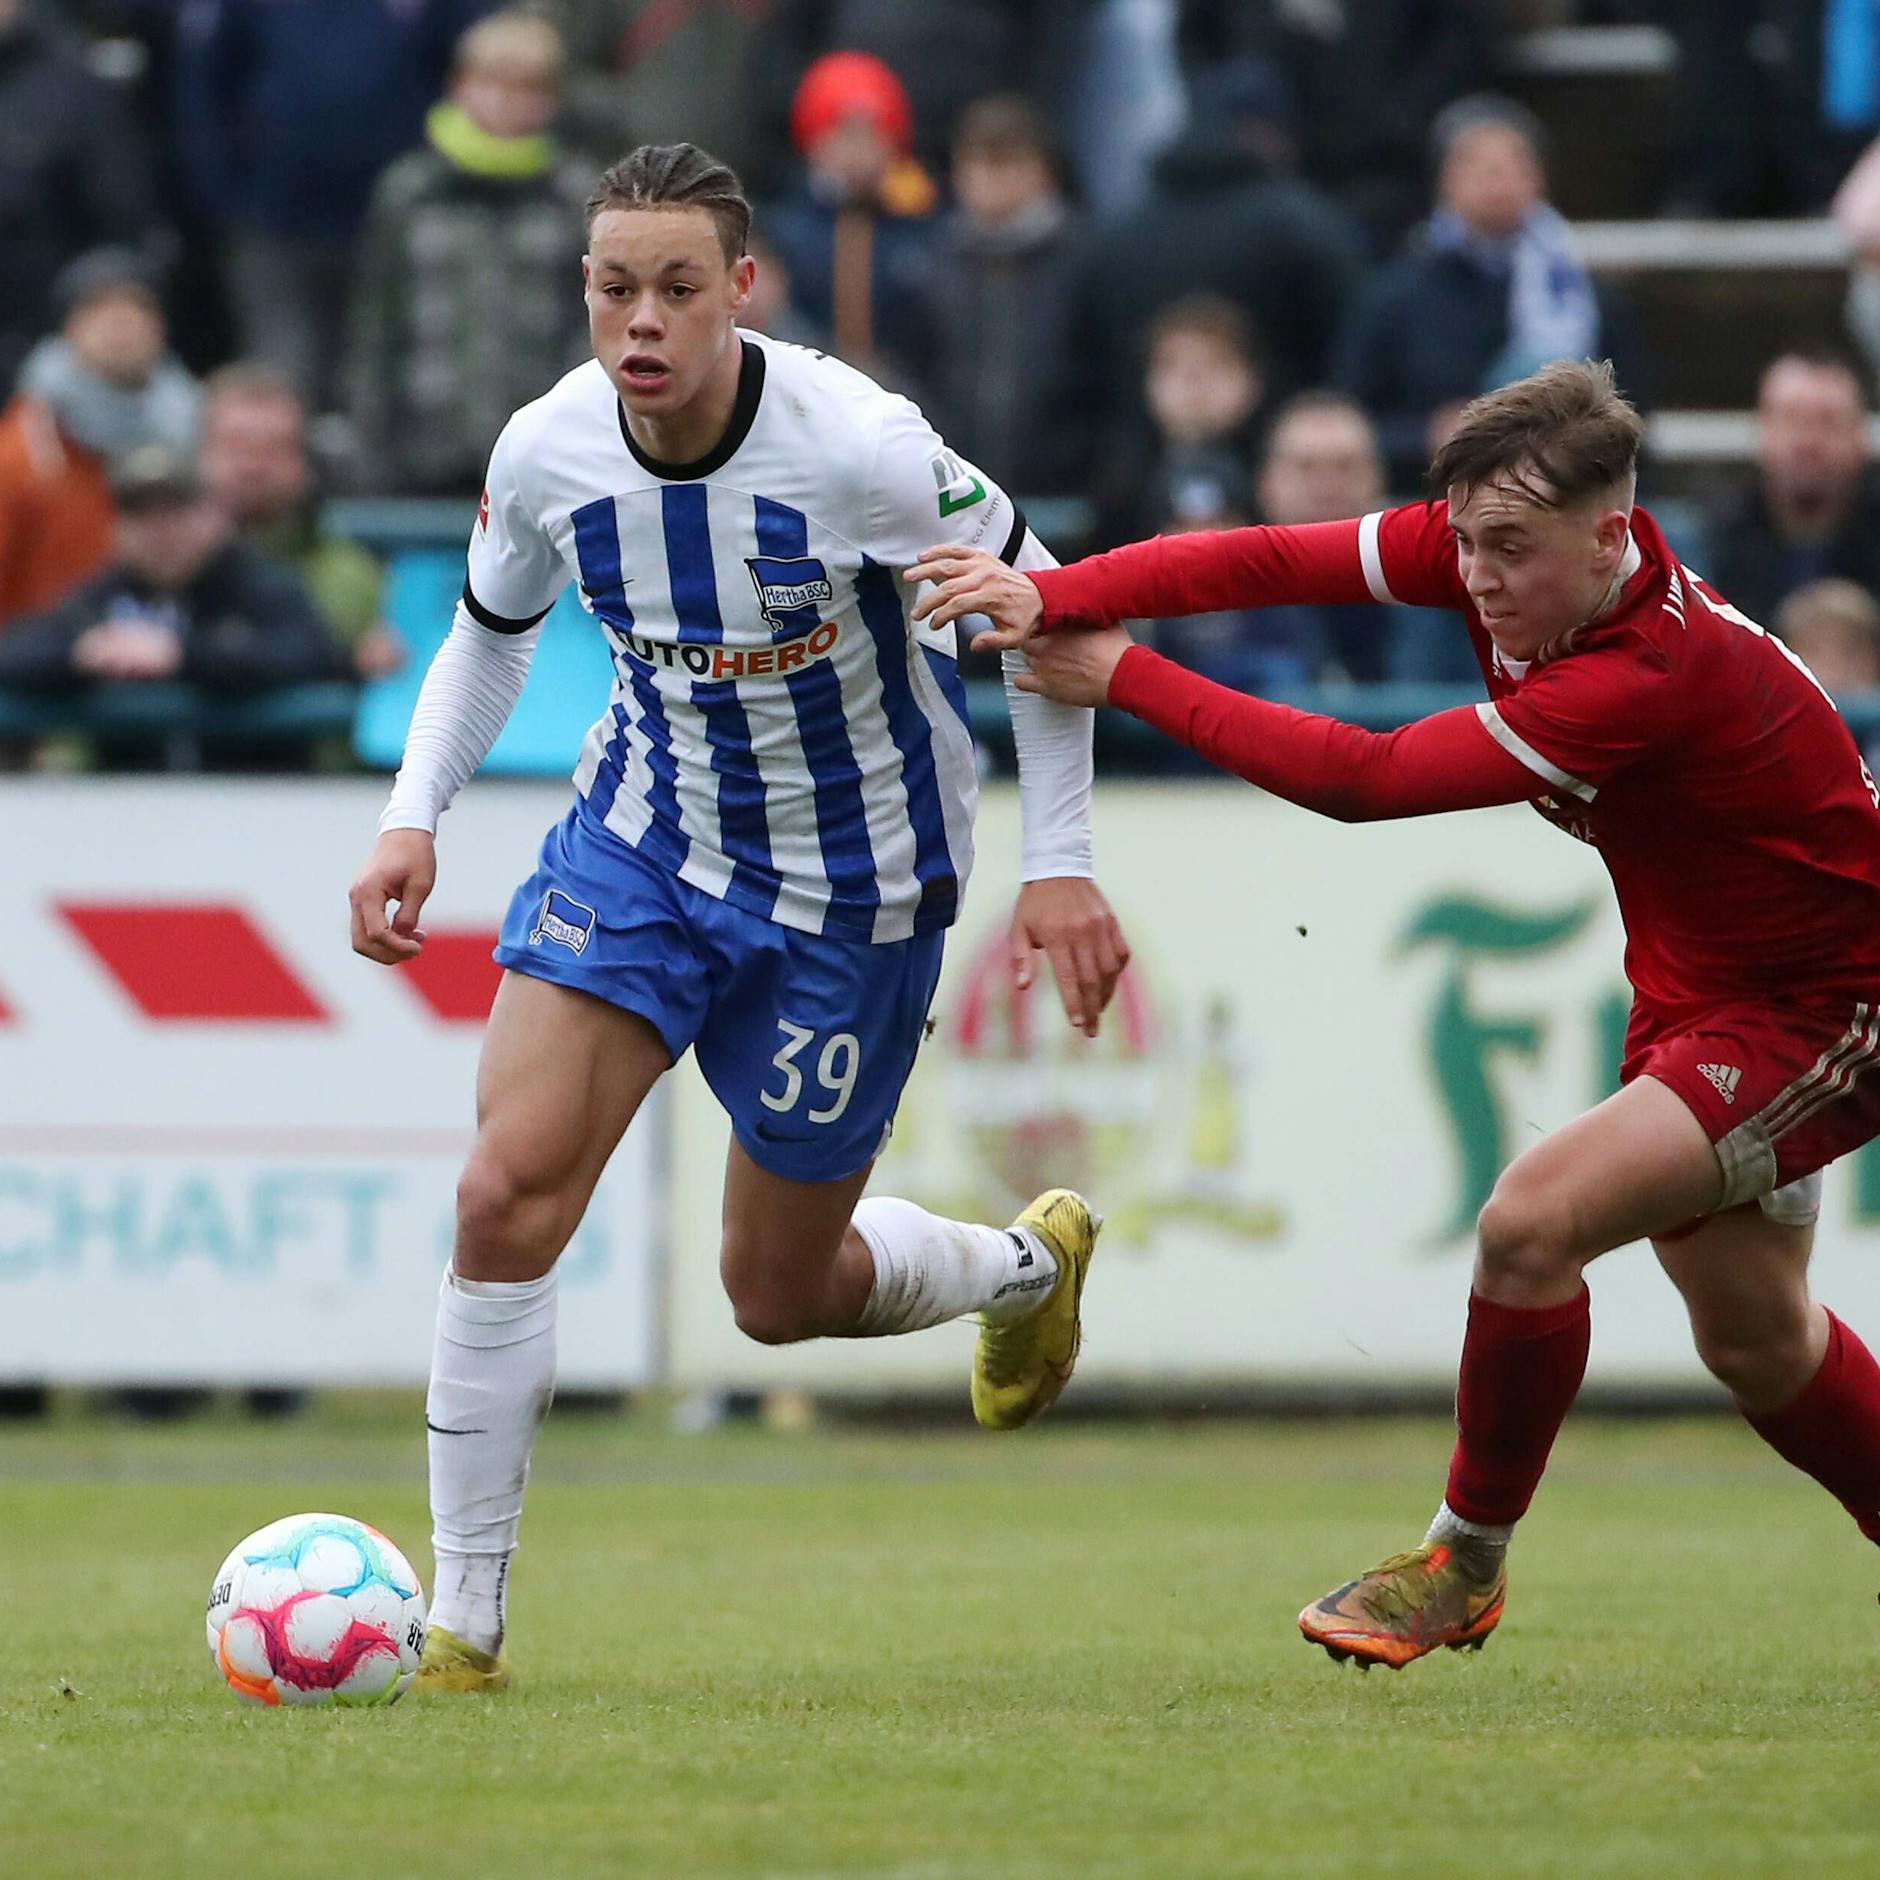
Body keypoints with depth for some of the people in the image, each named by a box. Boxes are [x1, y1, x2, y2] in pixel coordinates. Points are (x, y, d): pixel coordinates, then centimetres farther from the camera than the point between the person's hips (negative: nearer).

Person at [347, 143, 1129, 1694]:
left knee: (781, 1293, 8)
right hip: (643, 834, 3)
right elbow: (493, 626, 10)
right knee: (509, 1188, -18)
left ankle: (1028, 1266, 44)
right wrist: (415, 818, -2)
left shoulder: (858, 448, -26)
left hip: (854, 886, -3)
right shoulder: (547, 451, -13)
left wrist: (1060, 864, -11)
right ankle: (464, 1617, -7)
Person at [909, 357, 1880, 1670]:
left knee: (1534, 1219, -22)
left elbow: (1366, 779, -34)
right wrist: (1052, 595, -35)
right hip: (1695, 990, 9)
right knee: (1750, 1334, 20)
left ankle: (1470, 1558, -2)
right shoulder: (1486, 543, -13)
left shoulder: (1655, 673, -35)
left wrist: (1129, 679, -29)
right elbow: (1274, 562, -20)